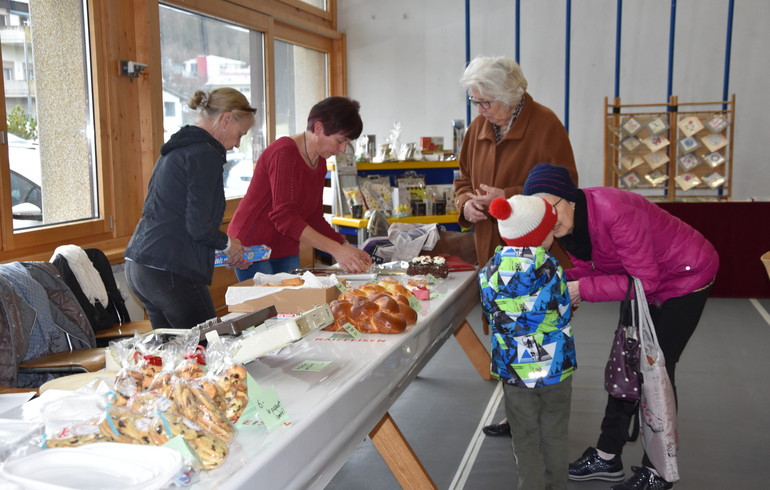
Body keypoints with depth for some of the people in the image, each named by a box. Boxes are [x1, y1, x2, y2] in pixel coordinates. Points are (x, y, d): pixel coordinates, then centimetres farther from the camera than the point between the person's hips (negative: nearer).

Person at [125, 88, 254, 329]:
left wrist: (222, 247, 19)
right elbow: (199, 226, -18)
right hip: (170, 271, -10)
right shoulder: (205, 155, -12)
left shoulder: (175, 150, 18)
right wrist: (227, 243, 2)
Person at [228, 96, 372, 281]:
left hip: (286, 251, 8)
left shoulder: (319, 162, 7)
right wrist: (335, 250, -33)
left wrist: (345, 246, -4)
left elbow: (314, 217, 11)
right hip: (253, 246, -8)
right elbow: (283, 217, -29)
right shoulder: (284, 152, -20)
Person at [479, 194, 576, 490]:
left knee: (525, 438, 12)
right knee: (554, 434, 16)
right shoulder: (551, 268, -13)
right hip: (555, 364, -1)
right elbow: (564, 314, -3)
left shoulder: (490, 271, -8)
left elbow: (491, 315, 4)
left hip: (514, 368, 1)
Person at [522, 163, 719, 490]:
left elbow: (645, 280, -33)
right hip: (645, 281, 8)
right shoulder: (567, 223, -12)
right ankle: (607, 457, 23)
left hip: (687, 275, -8)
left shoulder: (614, 212, -36)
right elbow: (588, 268, -5)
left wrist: (583, 290, -34)